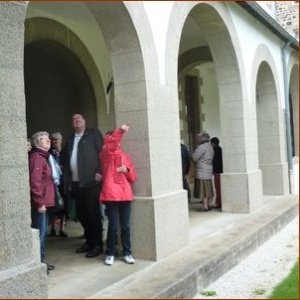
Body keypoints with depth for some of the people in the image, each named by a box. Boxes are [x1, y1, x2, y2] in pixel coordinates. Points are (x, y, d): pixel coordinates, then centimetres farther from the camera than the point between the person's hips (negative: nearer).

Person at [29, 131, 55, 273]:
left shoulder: (43, 156, 17)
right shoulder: (36, 157, -14)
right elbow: (35, 182, -22)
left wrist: (43, 201, 18)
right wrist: (40, 203, -22)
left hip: (44, 201, 10)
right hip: (40, 203, -10)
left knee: (43, 232, 15)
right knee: (40, 232, -6)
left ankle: (41, 261, 24)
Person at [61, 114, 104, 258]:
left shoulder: (93, 134, 3)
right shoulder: (70, 139, 19)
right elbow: (64, 158, 21)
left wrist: (99, 172, -16)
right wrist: (67, 180, 10)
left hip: (91, 181, -6)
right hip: (75, 182, 6)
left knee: (93, 213, -3)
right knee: (81, 213, 10)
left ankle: (97, 244, 6)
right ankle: (89, 241, 24)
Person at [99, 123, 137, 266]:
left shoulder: (125, 156, 16)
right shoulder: (105, 155, 2)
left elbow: (133, 177, 17)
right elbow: (110, 144, -23)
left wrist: (127, 170, -4)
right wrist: (120, 131, -34)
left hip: (125, 194, 4)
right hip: (111, 194, -4)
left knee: (125, 226, 7)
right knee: (113, 225, -3)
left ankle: (127, 253, 19)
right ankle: (110, 254, 13)